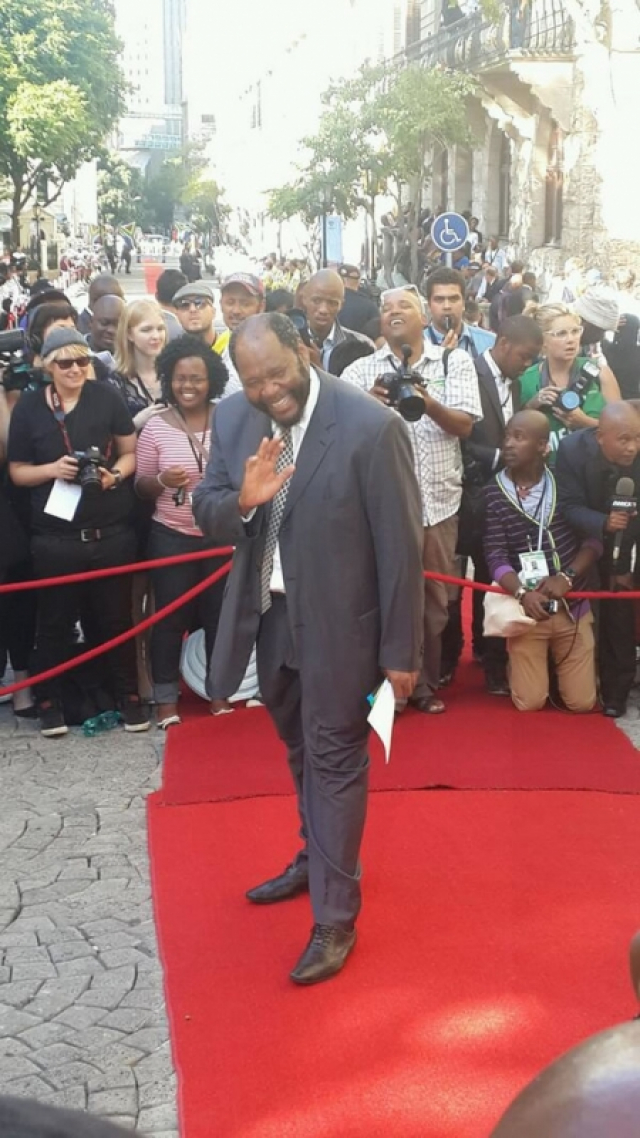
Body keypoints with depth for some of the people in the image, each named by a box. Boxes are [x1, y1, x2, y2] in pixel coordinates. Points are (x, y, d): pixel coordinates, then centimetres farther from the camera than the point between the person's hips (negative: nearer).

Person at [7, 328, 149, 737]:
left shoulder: (107, 397, -3)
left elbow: (132, 453, 4)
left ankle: (129, 695, 25)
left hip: (111, 533, 0)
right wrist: (52, 469, -14)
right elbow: (17, 471, 4)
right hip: (55, 537, 0)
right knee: (56, 620, 9)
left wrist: (114, 475, -16)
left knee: (117, 616, 11)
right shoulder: (28, 407, -1)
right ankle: (49, 699, 23)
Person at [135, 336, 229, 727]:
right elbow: (140, 486, -1)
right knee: (170, 618, 6)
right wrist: (162, 482, -20)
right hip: (171, 538, -1)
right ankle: (166, 697, 18)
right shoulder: (155, 428, -5)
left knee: (219, 615, 12)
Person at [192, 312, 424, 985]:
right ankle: (319, 859, 47)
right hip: (267, 618, 6)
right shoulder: (232, 418, -5)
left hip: (337, 623, -6)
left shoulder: (370, 428, -22)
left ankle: (335, 918, 17)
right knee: (302, 752, 24)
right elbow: (207, 516, 0)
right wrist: (243, 499, -24)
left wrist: (401, 650, -12)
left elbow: (400, 547, -16)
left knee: (335, 762, 4)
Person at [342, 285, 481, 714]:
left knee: (433, 597, 10)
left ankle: (426, 684, 23)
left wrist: (429, 402, -22)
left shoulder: (455, 362, 4)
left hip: (437, 500, 1)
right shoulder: (361, 370, 3)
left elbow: (465, 425, -4)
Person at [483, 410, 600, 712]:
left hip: (572, 606, 1)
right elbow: (495, 556, -10)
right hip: (526, 609, -1)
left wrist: (566, 578, -17)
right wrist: (522, 594, -27)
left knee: (581, 701, 1)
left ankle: (556, 661, 33)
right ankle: (519, 664, 31)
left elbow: (594, 538, -2)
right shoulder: (494, 493, -5)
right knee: (530, 702, -3)